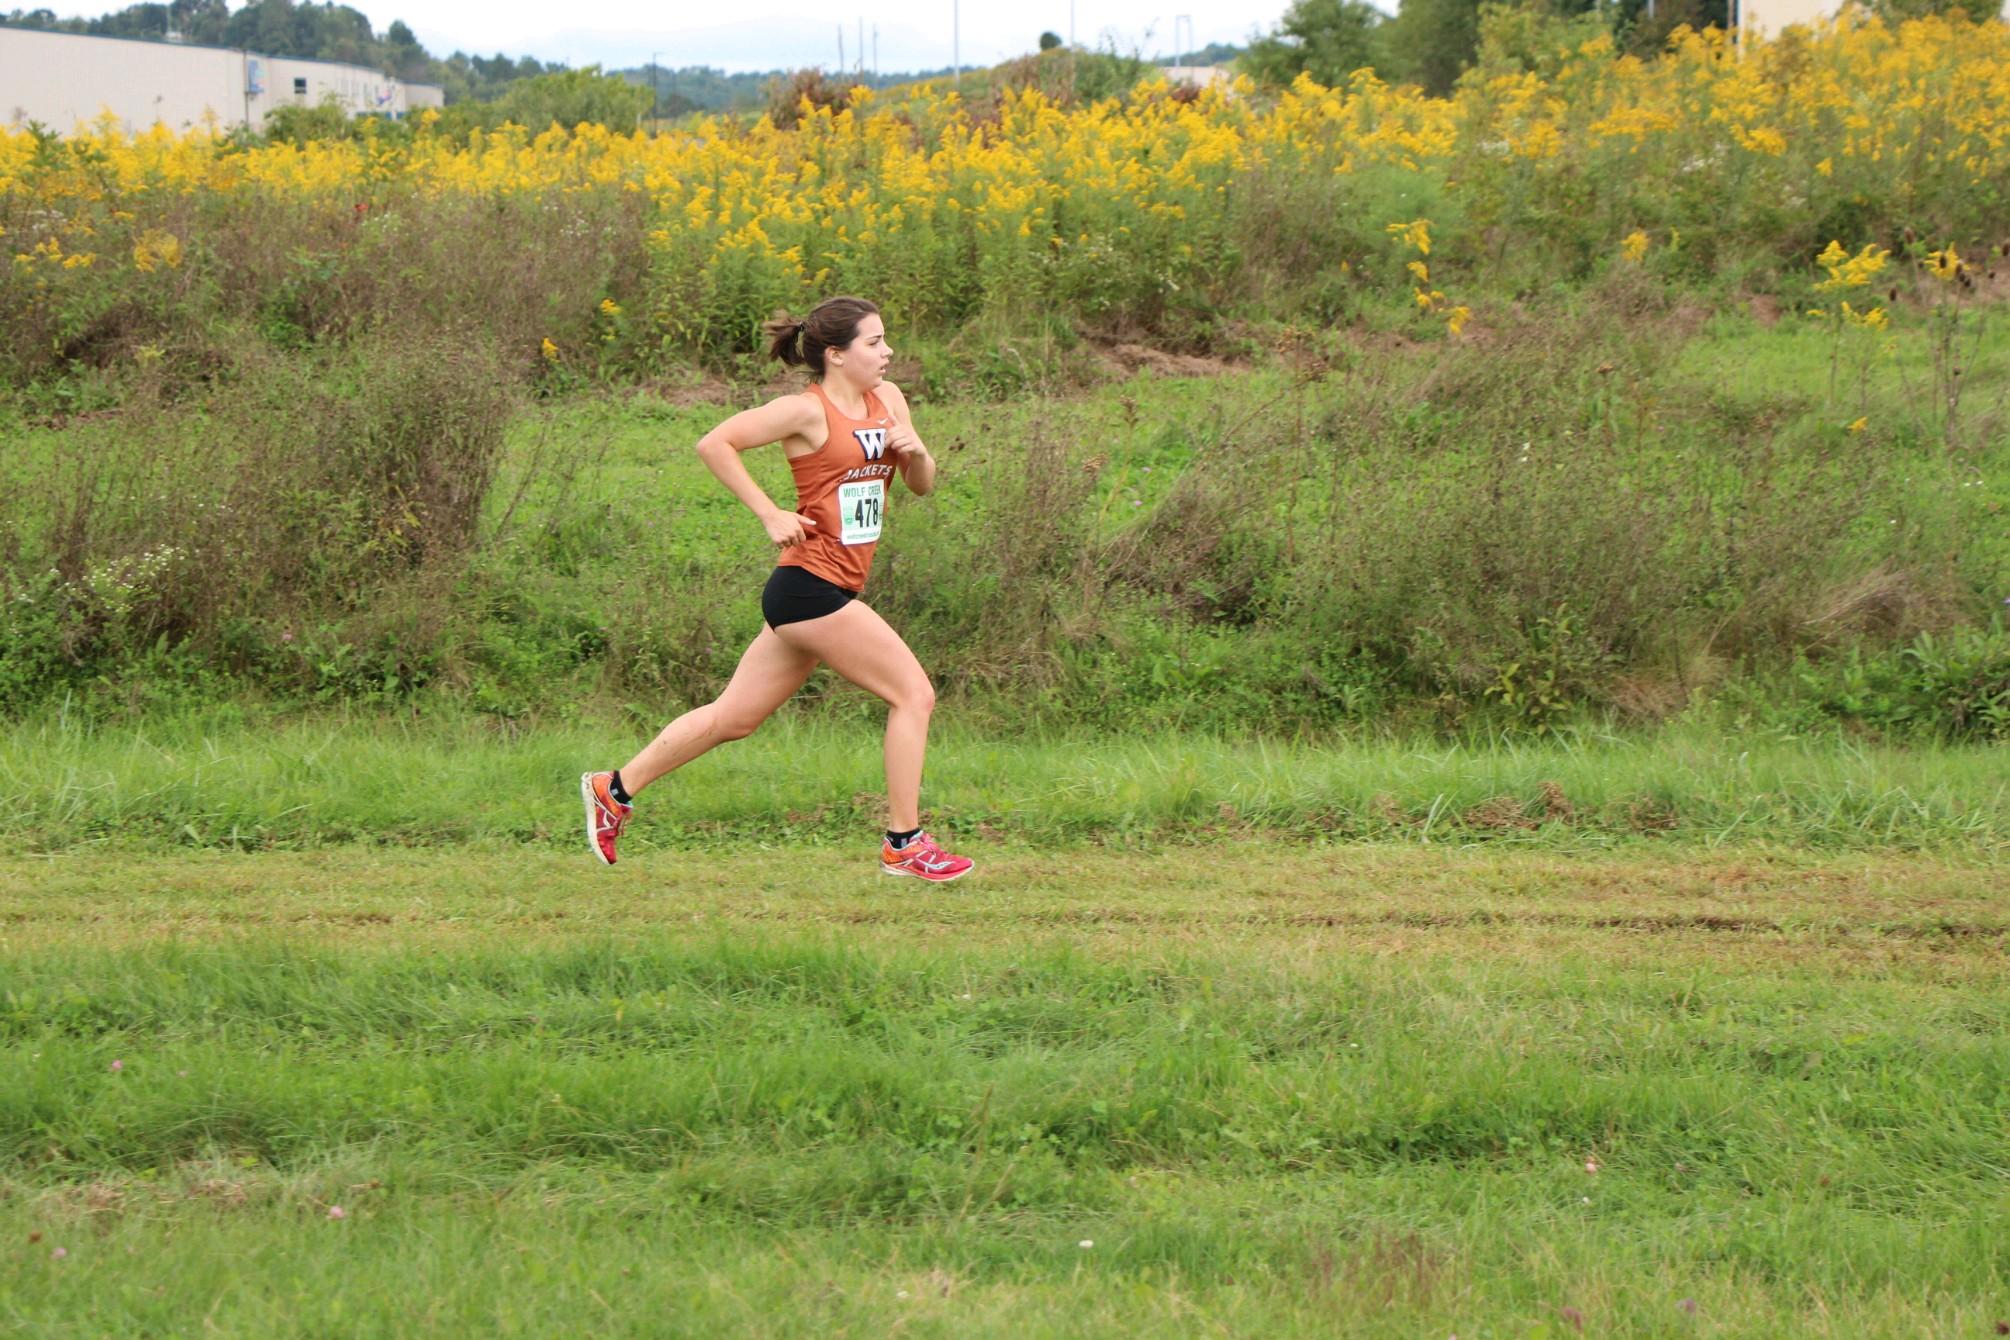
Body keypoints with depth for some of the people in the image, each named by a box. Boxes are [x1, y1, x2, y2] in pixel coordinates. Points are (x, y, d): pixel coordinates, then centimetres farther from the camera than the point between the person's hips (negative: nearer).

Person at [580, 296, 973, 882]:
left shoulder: (887, 399, 13)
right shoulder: (807, 411, -11)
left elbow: (922, 485, 19)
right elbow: (714, 443, -12)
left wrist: (915, 451, -4)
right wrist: (770, 514, -15)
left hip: (832, 590, 8)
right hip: (810, 585, -8)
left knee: (735, 716, 13)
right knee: (913, 693, -8)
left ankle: (614, 789, 23)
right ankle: (905, 844, -2)